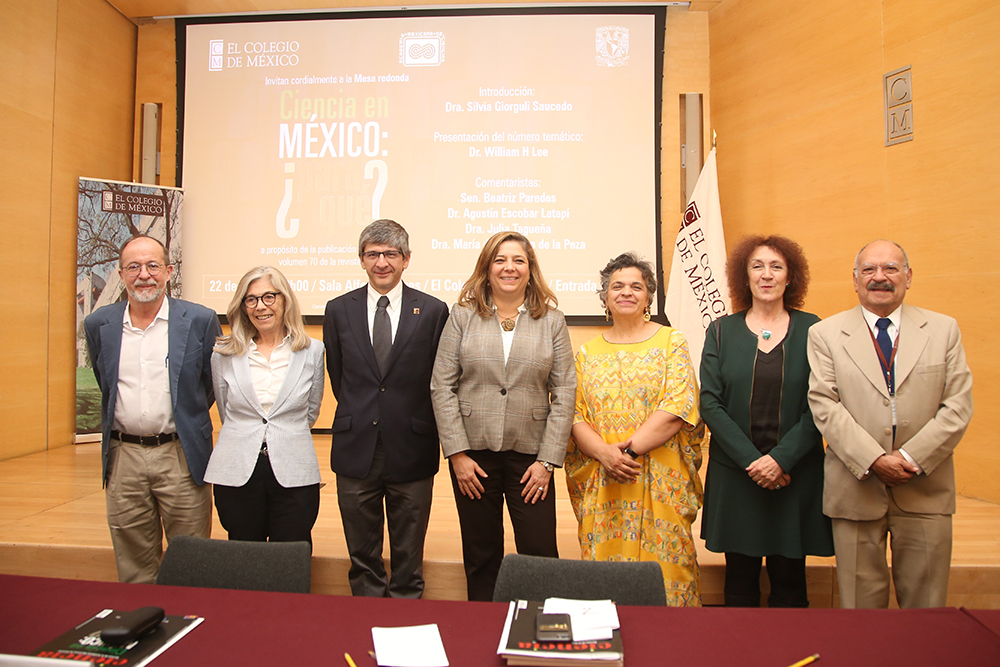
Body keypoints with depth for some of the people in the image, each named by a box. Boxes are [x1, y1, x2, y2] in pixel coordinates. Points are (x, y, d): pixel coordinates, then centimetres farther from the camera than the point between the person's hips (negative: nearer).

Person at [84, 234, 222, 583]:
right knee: (133, 570, 13)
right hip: (123, 457, 3)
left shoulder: (200, 321, -4)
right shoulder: (98, 324, 5)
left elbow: (215, 384, 8)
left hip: (181, 456, -2)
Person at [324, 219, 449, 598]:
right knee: (362, 555, 15)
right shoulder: (339, 310, 5)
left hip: (411, 450, -1)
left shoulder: (433, 311, -2)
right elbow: (338, 376, 11)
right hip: (356, 450, 2)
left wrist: (414, 423, 3)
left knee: (408, 556, 13)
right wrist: (359, 417, 9)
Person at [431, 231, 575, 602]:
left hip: (530, 454, 0)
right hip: (473, 452, 1)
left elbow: (564, 393, 0)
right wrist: (457, 453, -6)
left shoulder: (552, 321, 3)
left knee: (540, 554, 2)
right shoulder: (462, 317, 3)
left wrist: (547, 460, -6)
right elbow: (442, 387, 0)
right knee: (481, 557, 12)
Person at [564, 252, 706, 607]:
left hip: (659, 480, -2)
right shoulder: (588, 350, 11)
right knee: (603, 559, 6)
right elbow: (576, 415, 4)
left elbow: (678, 407, -8)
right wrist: (604, 452, -13)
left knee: (660, 562, 1)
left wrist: (630, 448, -15)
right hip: (601, 481, 3)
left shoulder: (671, 341, 3)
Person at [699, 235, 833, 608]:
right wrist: (752, 460, -11)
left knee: (789, 581, 7)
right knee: (740, 584, 8)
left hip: (795, 475, 0)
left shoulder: (811, 330, 3)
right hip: (734, 476, 1)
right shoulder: (722, 331, 4)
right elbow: (710, 403, -3)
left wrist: (781, 458, -14)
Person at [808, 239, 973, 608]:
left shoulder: (944, 330, 7)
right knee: (860, 604, 9)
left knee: (925, 605, 11)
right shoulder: (825, 333, 2)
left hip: (925, 491, 2)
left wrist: (912, 459, -11)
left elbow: (958, 407, 0)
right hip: (856, 490, -1)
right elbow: (824, 405, -7)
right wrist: (874, 460, -16)